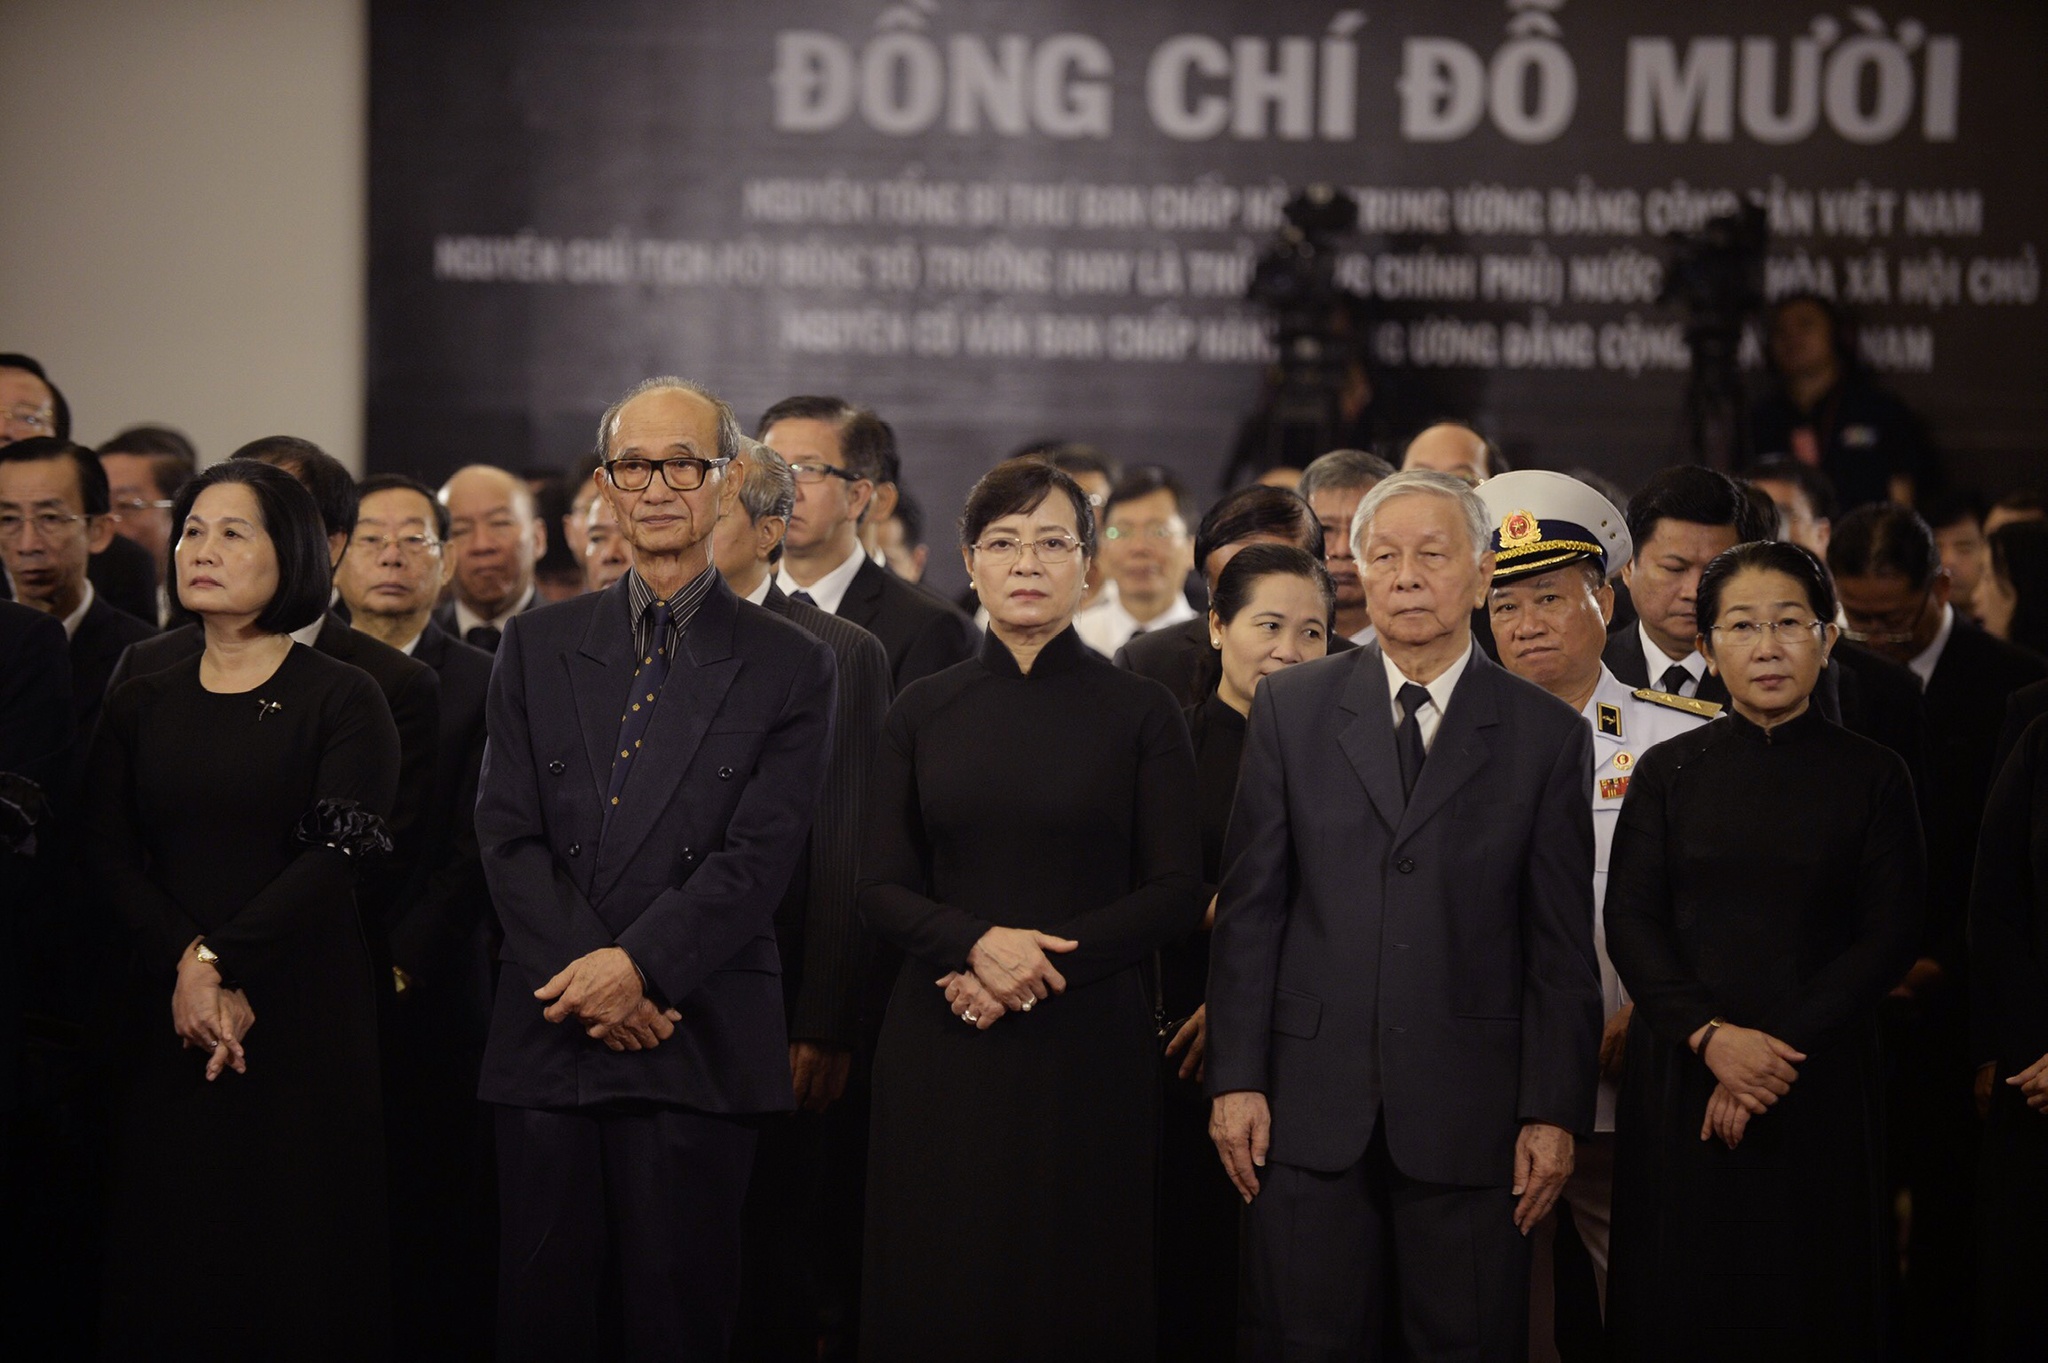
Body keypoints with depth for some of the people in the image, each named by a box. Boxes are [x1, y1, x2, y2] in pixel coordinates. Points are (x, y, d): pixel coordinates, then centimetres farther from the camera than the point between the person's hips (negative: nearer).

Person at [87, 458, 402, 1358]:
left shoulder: (342, 701, 1)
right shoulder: (139, 708, 12)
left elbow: (339, 853, -10)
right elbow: (114, 860, 2)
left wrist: (219, 960, -16)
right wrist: (184, 967, -14)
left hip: (303, 1013, -3)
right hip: (167, 1017, 3)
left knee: (295, 1252, -3)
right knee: (171, 1250, 1)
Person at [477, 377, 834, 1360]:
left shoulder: (788, 668, 5)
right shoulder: (538, 645, 12)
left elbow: (757, 857, -5)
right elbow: (509, 836, 3)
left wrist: (638, 966, -16)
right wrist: (588, 984, -10)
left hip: (699, 1051, -2)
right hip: (549, 1035, 2)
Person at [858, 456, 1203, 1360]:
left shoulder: (1141, 713, 2)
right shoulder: (923, 714, 8)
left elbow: (1176, 892, -1)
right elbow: (881, 889, 5)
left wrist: (1044, 962, -13)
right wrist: (978, 942, -15)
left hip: (1087, 1043, -1)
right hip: (942, 1048, 2)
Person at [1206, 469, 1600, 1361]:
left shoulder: (1547, 735, 5)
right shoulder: (1291, 709, 8)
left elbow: (1562, 945, 3)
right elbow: (1248, 910, 6)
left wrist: (1555, 1114, -2)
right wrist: (1236, 1079, 0)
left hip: (1470, 1116, -1)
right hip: (1313, 1111, 1)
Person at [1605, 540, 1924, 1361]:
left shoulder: (1872, 777, 3)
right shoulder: (1669, 772, 7)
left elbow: (1889, 938, -2)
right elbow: (1629, 922, 1)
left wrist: (1779, 1050, -12)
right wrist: (1710, 1036, -15)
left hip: (1817, 1084, -1)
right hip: (1680, 1072, 1)